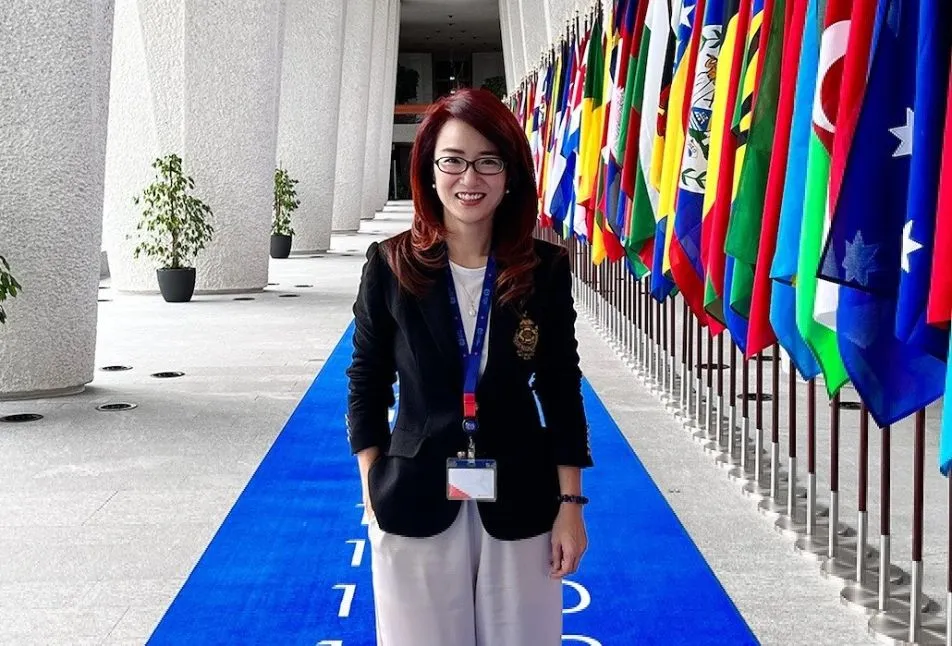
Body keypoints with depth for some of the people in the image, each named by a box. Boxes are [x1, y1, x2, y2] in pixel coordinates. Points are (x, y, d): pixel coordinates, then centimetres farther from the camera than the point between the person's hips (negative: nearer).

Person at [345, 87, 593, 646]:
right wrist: (373, 490, 0)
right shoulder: (391, 265, -5)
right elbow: (367, 381, 2)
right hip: (413, 502, 0)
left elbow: (561, 389, 1)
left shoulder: (546, 269, -4)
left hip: (520, 504, 1)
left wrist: (570, 502, -1)